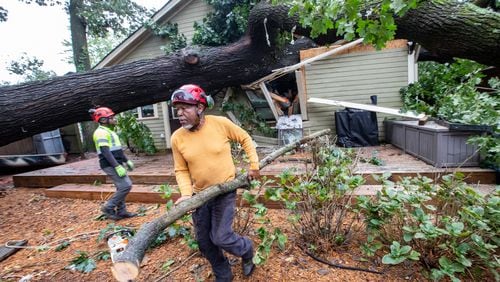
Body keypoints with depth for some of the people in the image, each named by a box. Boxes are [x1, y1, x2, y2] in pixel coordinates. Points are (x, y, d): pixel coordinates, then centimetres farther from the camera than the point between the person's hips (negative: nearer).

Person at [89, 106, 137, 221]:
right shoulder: (101, 132, -14)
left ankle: (121, 211, 20)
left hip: (116, 164, 10)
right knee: (126, 186, -12)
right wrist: (117, 166, -26)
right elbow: (106, 152, -22)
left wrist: (127, 161, 22)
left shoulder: (109, 131, 17)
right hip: (110, 165, -10)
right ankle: (108, 208, 1)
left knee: (121, 187, 12)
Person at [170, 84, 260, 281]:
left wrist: (254, 165, -2)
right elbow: (181, 170, -3)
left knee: (220, 237, -7)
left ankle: (246, 250, 30)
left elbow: (245, 139, -1)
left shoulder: (221, 123, -16)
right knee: (204, 242, 13)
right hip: (199, 195, 4)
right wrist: (186, 194, -18)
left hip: (225, 192, -3)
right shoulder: (177, 138, -10)